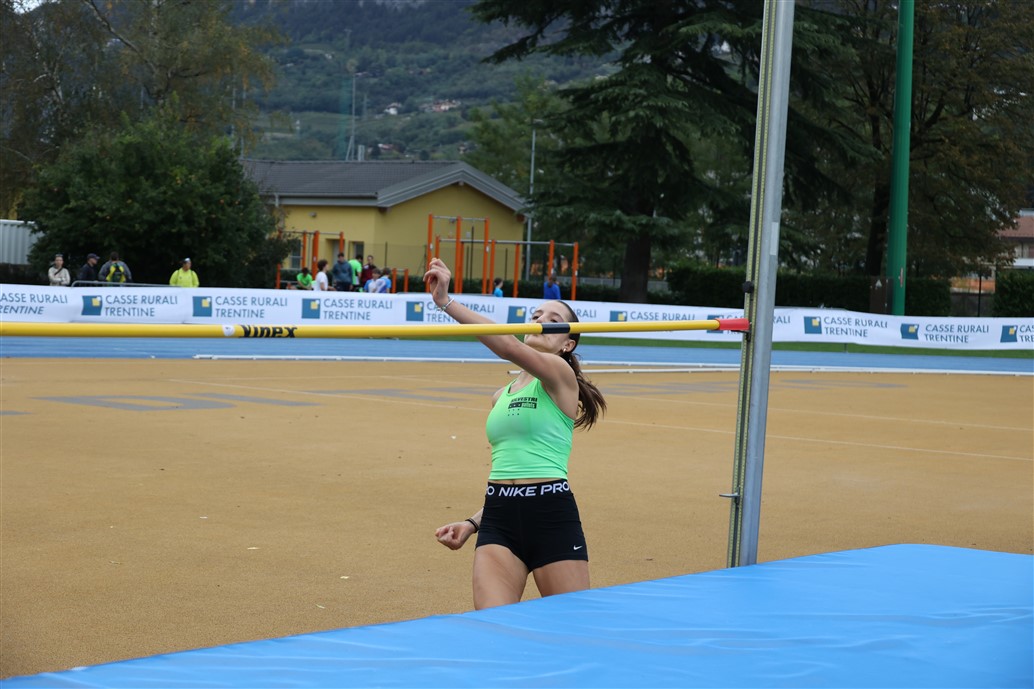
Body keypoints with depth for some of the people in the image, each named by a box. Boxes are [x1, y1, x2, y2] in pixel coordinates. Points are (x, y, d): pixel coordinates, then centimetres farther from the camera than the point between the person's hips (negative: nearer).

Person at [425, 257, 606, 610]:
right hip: (498, 518, 6)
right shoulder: (501, 396, 18)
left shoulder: (559, 373, -3)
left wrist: (446, 302, -27)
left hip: (551, 515, -6)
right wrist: (472, 523, 11)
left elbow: (508, 345, -22)